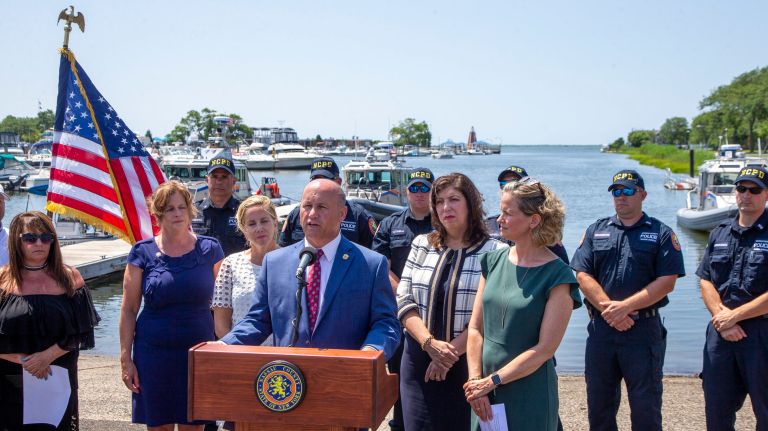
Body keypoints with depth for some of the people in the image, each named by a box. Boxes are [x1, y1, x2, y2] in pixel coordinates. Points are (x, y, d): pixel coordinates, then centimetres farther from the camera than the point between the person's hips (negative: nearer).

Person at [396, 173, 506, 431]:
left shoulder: (495, 252, -5)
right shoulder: (421, 245, 8)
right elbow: (404, 301, 3)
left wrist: (452, 351, -14)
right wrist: (430, 344, -11)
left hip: (467, 362, -3)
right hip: (419, 360, 3)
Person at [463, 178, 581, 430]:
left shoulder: (557, 276, -11)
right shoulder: (493, 261, 5)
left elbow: (545, 349, -14)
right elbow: (475, 328, 4)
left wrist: (491, 381, -13)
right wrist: (475, 380, -7)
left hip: (529, 396, -4)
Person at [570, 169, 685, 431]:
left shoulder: (661, 233, 2)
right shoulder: (596, 231, 10)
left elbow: (667, 281, -8)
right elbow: (583, 275, 1)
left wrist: (625, 307, -15)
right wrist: (609, 309, -12)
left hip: (644, 330, -3)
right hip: (601, 327, 3)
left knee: (646, 408, 4)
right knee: (599, 403, 12)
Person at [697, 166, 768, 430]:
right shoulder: (719, 234, 12)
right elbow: (706, 281, 8)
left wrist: (734, 315, -13)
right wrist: (720, 315, -8)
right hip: (721, 332, 5)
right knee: (716, 409, 12)